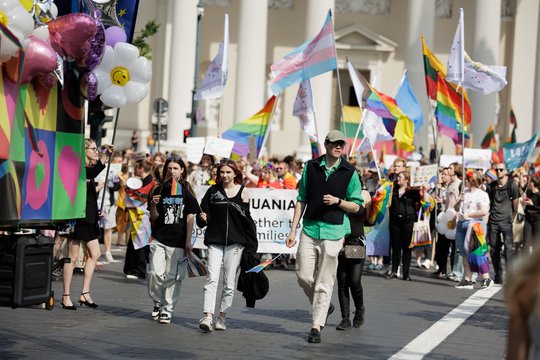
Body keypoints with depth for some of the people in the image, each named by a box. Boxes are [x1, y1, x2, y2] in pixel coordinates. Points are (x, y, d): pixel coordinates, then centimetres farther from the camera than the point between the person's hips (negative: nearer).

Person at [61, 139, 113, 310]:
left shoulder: (89, 168, 13)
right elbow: (90, 174, -32)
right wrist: (104, 157, -41)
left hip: (89, 218, 9)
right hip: (77, 217, -9)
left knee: (95, 254, 8)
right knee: (73, 257, -2)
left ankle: (85, 293, 14)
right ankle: (66, 296, 6)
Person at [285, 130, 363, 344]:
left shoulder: (349, 173, 2)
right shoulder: (311, 167, 7)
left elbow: (356, 206, 6)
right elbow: (301, 200, 10)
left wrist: (337, 201, -14)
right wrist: (293, 230, 6)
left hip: (333, 231, -2)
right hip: (310, 229, 2)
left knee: (324, 282, -2)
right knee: (304, 277, 0)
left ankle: (316, 326, 3)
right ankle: (324, 306, 27)